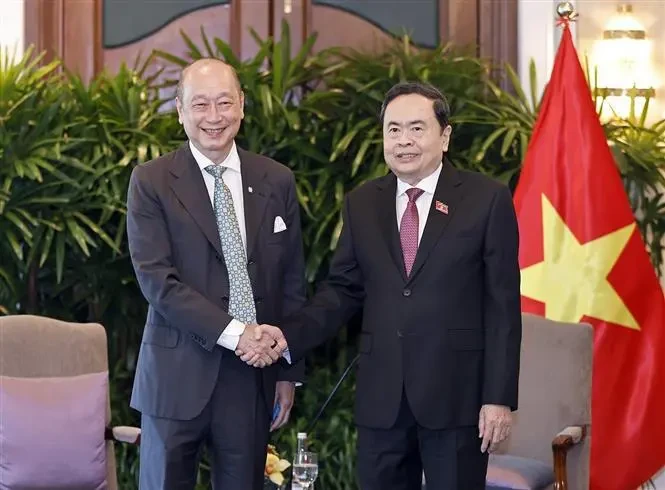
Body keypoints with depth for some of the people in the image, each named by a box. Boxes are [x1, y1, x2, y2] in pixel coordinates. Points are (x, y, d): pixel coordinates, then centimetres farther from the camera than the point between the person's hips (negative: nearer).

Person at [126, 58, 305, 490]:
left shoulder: (278, 182, 9)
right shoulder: (151, 182, -2)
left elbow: (292, 283, 11)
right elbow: (156, 278, -10)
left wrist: (289, 371, 9)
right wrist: (232, 333, -17)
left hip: (254, 376, 3)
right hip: (179, 375, -2)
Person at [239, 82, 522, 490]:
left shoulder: (487, 199, -2)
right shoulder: (362, 204, 9)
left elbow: (503, 305, -4)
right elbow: (343, 291, 10)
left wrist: (500, 397, -8)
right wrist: (286, 336, -7)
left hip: (456, 395, -3)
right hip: (381, 397, 3)